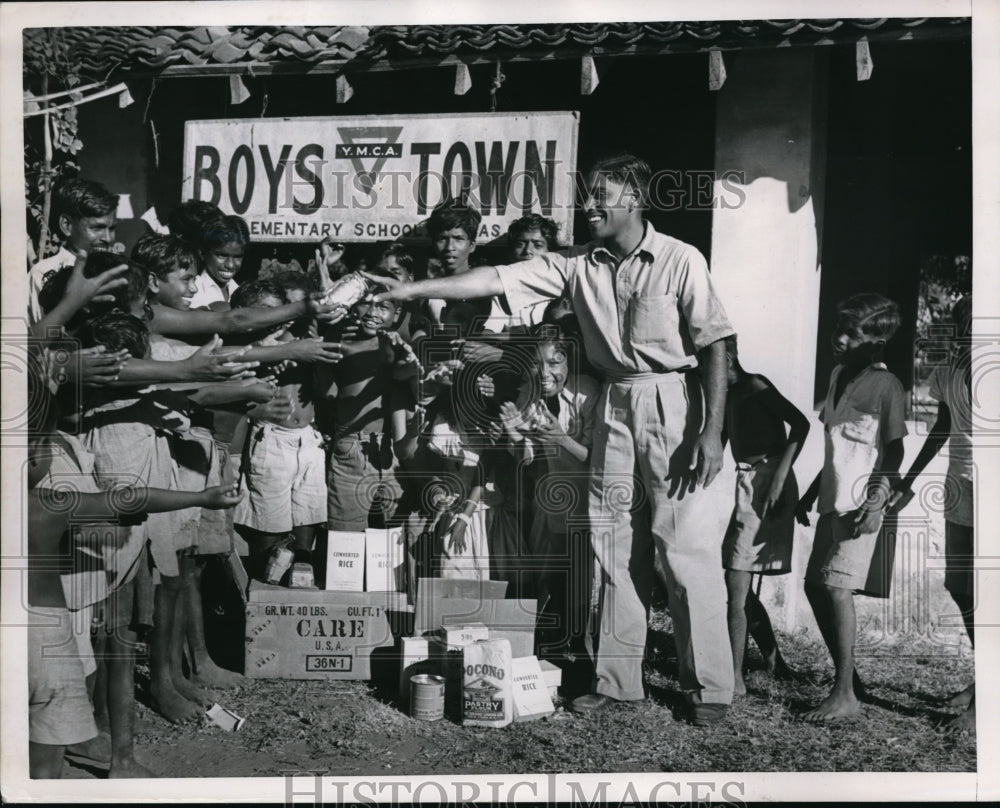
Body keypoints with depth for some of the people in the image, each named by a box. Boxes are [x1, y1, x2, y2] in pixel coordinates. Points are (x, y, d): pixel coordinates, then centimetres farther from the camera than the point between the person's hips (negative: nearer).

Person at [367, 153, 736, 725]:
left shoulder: (681, 260, -7)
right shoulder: (580, 266, 6)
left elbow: (714, 346, -8)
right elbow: (495, 279, 2)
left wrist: (712, 432, -15)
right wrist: (413, 290, -3)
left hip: (672, 403, -5)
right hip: (615, 406, 5)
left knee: (687, 549, -4)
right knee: (617, 548, 9)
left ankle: (711, 687, 9)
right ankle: (618, 680, 19)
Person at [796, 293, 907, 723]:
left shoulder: (885, 385, -8)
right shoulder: (837, 375, 14)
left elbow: (894, 449, -8)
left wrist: (878, 497, -19)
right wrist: (811, 493, 22)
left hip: (861, 504, -8)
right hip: (833, 500, 8)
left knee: (836, 587, -13)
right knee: (814, 585, 8)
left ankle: (845, 694, -6)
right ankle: (847, 676, 20)